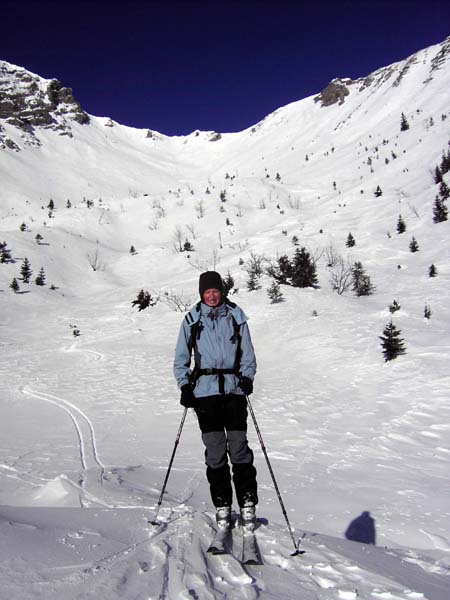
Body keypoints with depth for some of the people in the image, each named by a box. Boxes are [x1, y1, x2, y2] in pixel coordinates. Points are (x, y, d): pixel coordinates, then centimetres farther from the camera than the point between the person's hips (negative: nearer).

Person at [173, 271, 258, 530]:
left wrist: (247, 377, -7)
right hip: (205, 389, 0)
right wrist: (185, 386, -4)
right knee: (215, 450, 0)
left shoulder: (236, 316, 7)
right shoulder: (192, 319, 7)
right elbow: (181, 358, 9)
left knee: (239, 446, -4)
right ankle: (222, 504, 13)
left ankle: (248, 502, 10)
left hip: (234, 387, 0)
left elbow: (248, 353, 10)